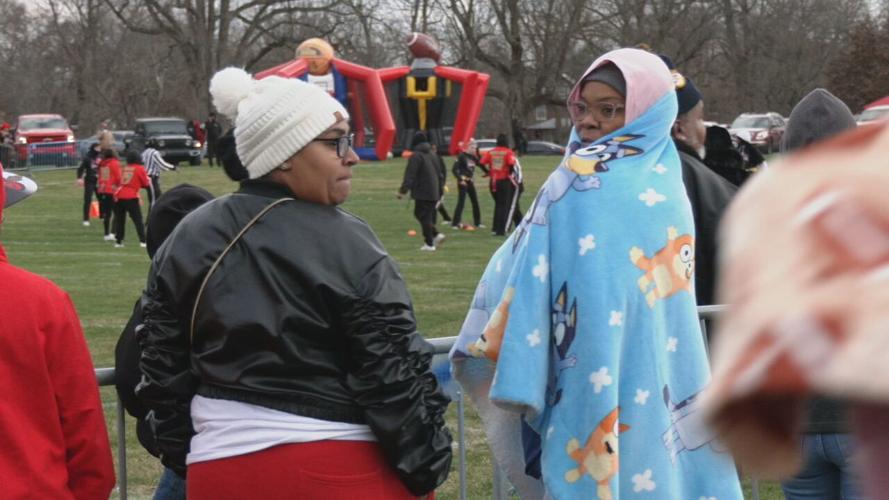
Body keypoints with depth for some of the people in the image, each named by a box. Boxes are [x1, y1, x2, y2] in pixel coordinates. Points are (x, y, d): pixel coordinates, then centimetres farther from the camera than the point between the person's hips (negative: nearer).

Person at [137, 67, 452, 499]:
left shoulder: (189, 239, 5)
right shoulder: (346, 245, -11)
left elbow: (162, 363, 10)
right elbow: (394, 373, -11)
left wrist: (180, 452, 20)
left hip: (222, 465, 5)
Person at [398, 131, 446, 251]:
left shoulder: (416, 156, -10)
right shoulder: (433, 155, 14)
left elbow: (409, 175, -18)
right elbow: (440, 174, 19)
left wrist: (403, 190, -20)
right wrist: (440, 191, 25)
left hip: (422, 193, -8)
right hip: (434, 193, 8)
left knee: (424, 216, -1)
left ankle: (429, 243, -2)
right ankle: (436, 235, 8)